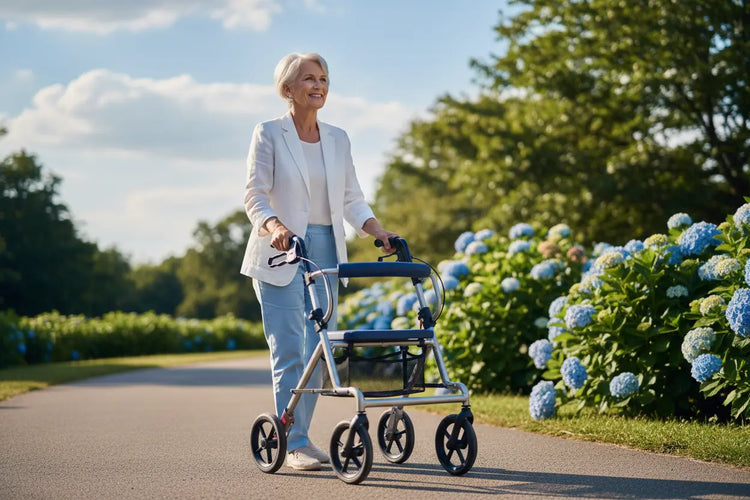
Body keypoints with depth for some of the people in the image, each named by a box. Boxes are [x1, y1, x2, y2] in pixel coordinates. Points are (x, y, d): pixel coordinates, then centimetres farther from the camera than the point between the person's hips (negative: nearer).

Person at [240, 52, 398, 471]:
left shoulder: (338, 139, 13)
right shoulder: (269, 134, -1)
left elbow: (352, 198, 10)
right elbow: (255, 196, -8)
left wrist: (378, 230, -7)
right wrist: (274, 225, -28)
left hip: (326, 250, 5)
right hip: (281, 253, -5)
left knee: (317, 351, 5)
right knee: (290, 351, -9)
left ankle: (301, 435, 15)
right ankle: (294, 445, -7)